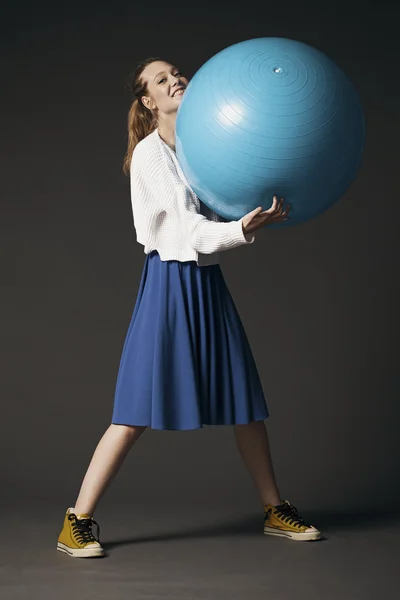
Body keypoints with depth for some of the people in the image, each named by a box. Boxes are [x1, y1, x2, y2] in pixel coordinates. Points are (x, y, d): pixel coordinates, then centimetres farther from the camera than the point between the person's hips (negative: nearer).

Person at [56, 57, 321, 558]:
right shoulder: (149, 152, -8)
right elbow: (187, 226, -17)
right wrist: (242, 229, -33)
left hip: (208, 280, 7)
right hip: (170, 279, -6)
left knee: (246, 401, 10)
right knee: (139, 412, -8)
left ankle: (275, 510, 24)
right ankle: (77, 523, 3)